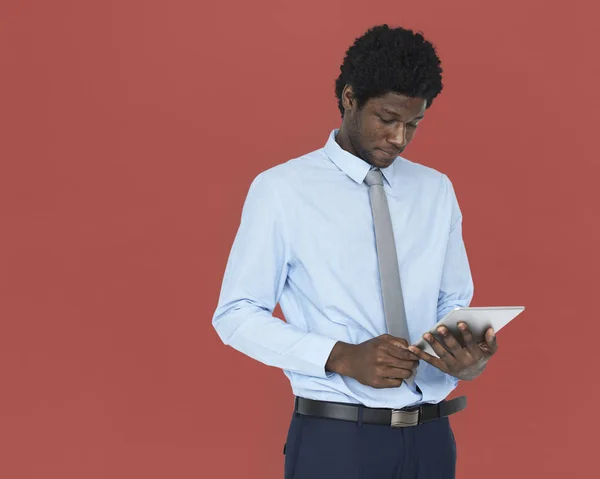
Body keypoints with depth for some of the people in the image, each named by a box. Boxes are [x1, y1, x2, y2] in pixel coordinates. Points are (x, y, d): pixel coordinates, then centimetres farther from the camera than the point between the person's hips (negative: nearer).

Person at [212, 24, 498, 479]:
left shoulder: (437, 191, 8)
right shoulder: (281, 189, -5)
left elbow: (453, 304, 11)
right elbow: (236, 314, -7)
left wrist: (469, 355, -13)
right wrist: (343, 357, -19)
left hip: (429, 437, 4)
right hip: (334, 437, -4)